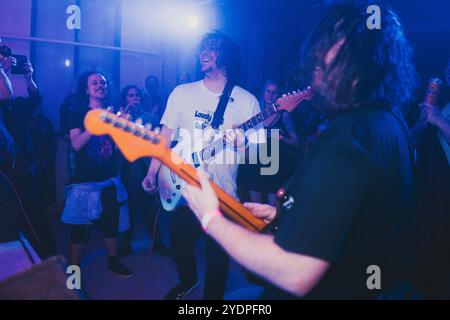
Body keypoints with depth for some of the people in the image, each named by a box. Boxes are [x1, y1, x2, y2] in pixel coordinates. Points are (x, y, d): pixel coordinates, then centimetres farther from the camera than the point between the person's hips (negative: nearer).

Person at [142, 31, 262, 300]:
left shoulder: (247, 101, -3)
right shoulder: (182, 93, 3)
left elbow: (257, 147, -2)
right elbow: (166, 136, 5)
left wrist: (242, 143, -24)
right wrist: (152, 172, -3)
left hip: (222, 194, -2)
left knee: (218, 255, 7)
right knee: (180, 245, 18)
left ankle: (213, 295, 35)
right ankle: (188, 282, 49)